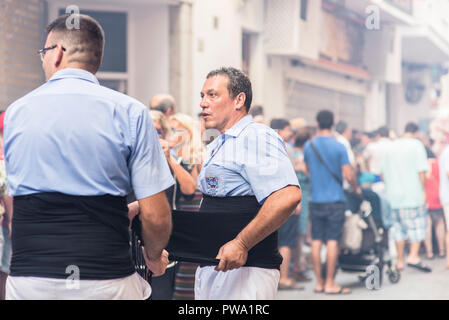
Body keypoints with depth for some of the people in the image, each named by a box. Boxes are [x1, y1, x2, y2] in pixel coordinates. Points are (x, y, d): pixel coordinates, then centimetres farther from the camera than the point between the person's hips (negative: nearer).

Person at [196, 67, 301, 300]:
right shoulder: (215, 147, 21)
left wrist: (242, 244, -25)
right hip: (209, 267, 9)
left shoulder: (257, 137, -10)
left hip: (243, 270, -9)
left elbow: (288, 196, -25)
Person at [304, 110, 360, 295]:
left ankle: (319, 283, 12)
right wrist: (356, 189, 10)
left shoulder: (309, 146, 3)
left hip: (315, 200, 4)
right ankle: (330, 283, -1)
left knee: (316, 241, 7)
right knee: (332, 241, -1)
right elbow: (348, 175, -9)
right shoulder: (338, 147, -9)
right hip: (334, 200, -4)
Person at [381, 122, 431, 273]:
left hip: (393, 194, 5)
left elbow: (383, 174, 14)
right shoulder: (416, 145, -3)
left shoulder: (391, 147, 13)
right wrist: (423, 190, -5)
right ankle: (413, 256, -13)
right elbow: (421, 171, -11)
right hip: (413, 194, -5)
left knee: (399, 227, 9)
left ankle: (400, 261, 11)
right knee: (418, 224, 0)